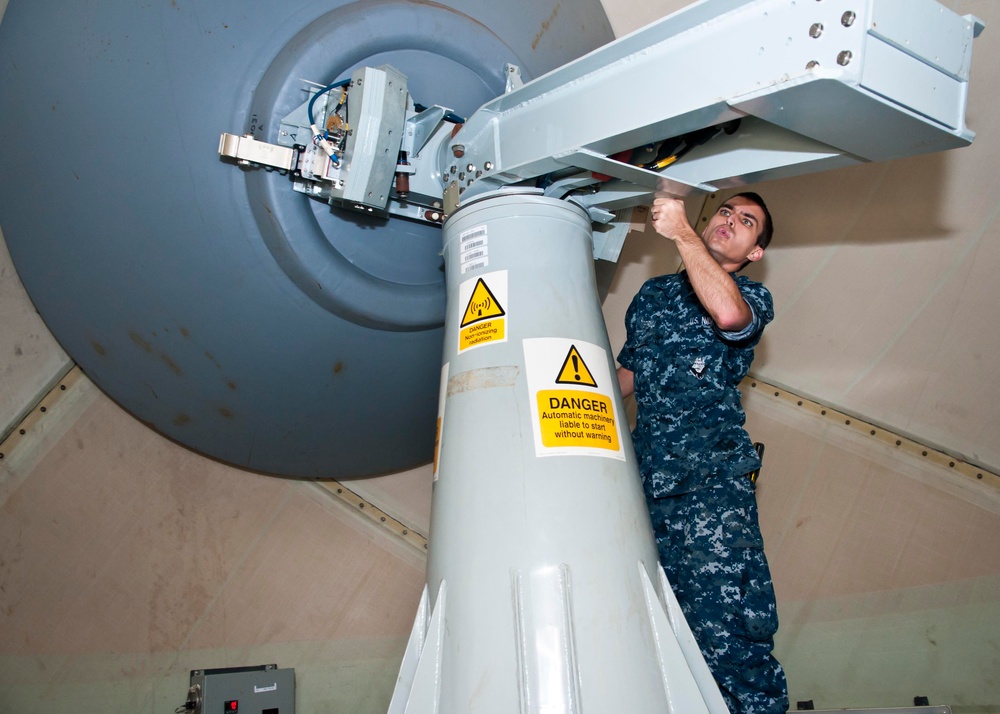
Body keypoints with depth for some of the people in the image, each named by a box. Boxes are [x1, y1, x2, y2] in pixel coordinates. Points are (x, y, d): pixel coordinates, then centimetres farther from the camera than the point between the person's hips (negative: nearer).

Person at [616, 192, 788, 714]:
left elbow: (727, 313, -18)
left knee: (728, 629, -13)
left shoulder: (752, 296, 9)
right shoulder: (653, 292, 23)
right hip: (644, 477, 4)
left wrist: (681, 232, -15)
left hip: (710, 477, -4)